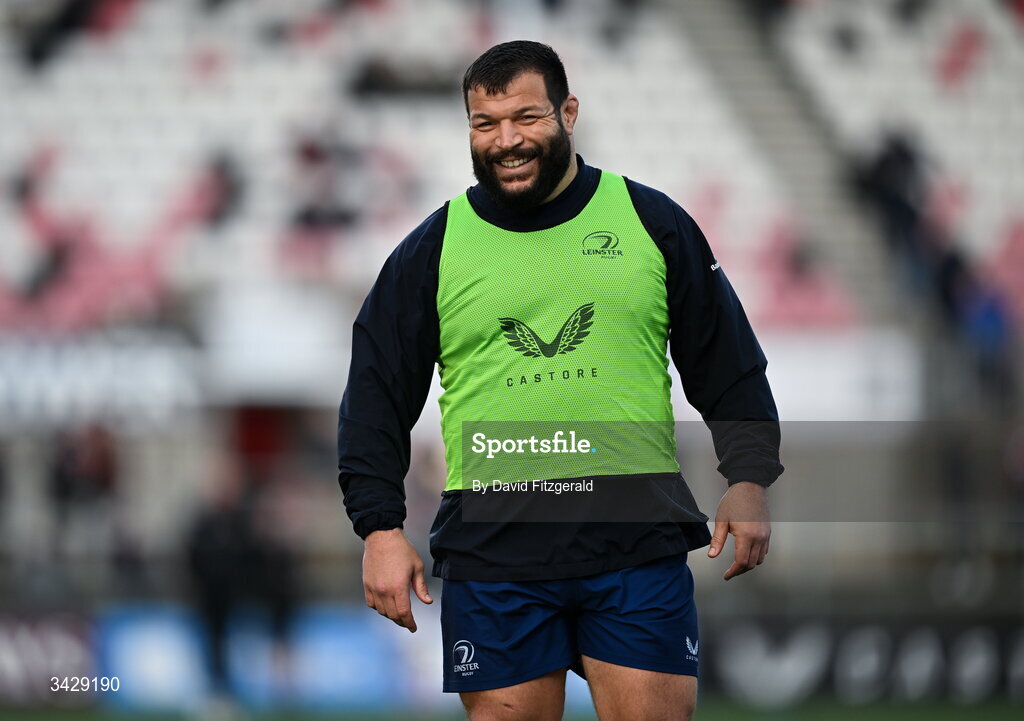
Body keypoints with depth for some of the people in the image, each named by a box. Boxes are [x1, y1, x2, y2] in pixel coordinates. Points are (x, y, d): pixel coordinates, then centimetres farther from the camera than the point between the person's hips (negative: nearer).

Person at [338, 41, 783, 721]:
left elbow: (728, 367, 12)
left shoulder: (653, 222, 8)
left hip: (638, 542, 0)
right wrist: (381, 528, 0)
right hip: (493, 552, 0)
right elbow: (376, 400, 9)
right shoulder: (432, 250, 8)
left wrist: (749, 480, 1)